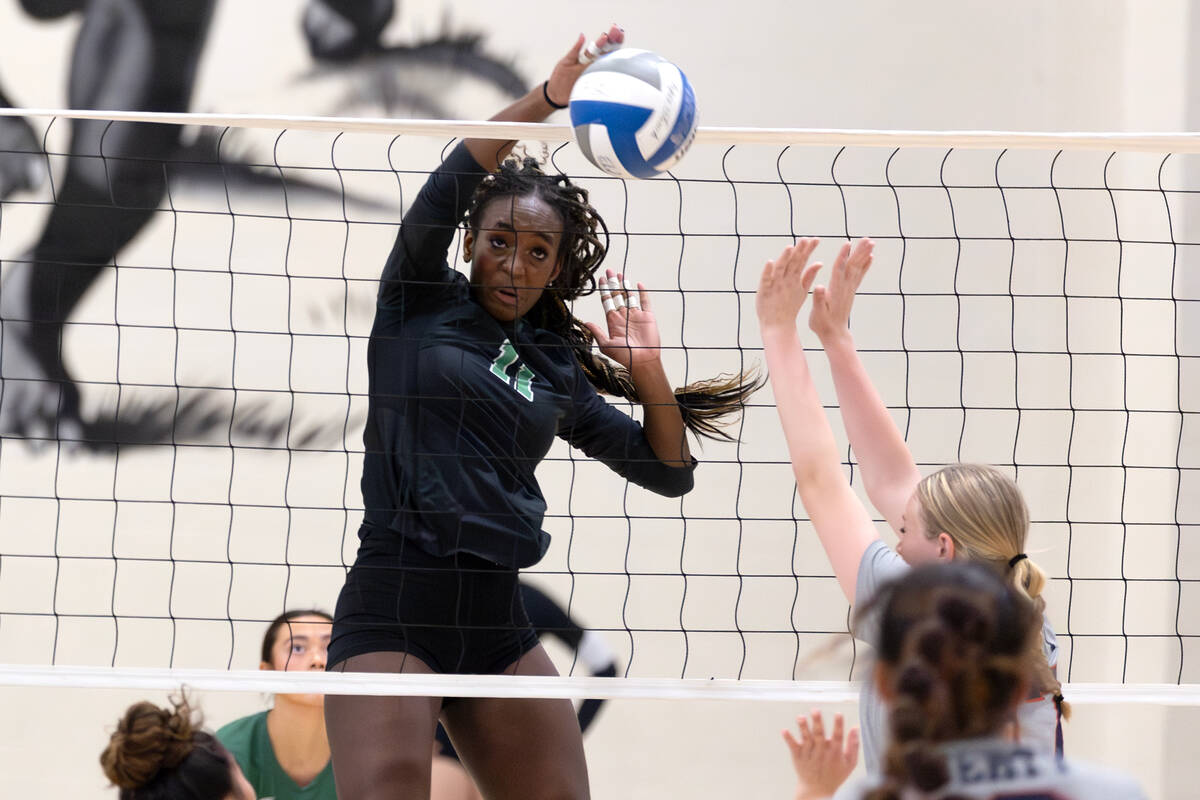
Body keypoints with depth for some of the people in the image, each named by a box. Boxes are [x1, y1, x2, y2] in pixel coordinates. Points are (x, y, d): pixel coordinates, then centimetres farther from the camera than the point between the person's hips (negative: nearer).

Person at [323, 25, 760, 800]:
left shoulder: (558, 369, 16)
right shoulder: (421, 303, 5)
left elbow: (669, 474, 18)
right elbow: (452, 182, -11)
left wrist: (649, 373, 2)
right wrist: (549, 98, -24)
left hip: (500, 625, 5)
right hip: (393, 612, -5)